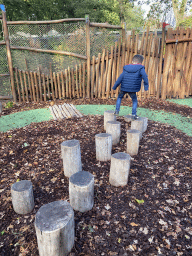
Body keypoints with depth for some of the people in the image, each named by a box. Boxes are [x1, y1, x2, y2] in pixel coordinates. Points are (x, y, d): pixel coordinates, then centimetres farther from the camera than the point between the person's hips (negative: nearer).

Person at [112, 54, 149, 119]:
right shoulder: (140, 69, -4)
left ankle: (117, 110, 19)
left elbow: (120, 78, 5)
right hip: (132, 89, -2)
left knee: (120, 97, 26)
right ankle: (134, 114, 11)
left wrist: (114, 86, 10)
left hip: (124, 88, 3)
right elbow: (145, 77, -14)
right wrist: (146, 86, -3)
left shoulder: (126, 69, 6)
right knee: (134, 100, 16)